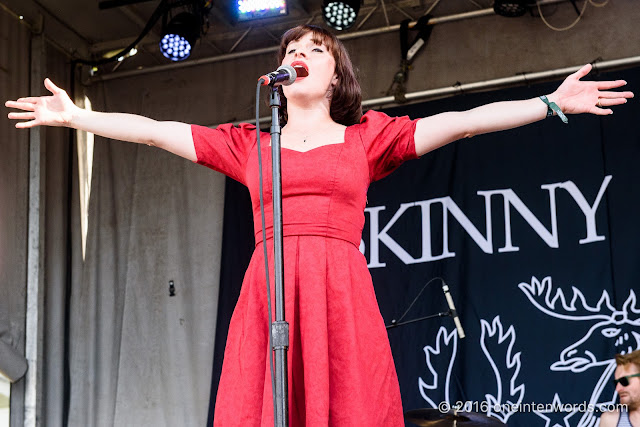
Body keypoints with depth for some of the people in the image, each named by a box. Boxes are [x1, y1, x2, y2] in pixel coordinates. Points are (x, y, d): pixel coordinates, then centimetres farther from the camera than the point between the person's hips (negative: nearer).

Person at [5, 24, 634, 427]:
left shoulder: (367, 137, 15)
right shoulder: (248, 143, 20)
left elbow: (462, 122, 9)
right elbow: (155, 130, 21)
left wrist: (553, 103, 3)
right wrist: (75, 116, 21)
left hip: (341, 296, -1)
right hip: (267, 295, 1)